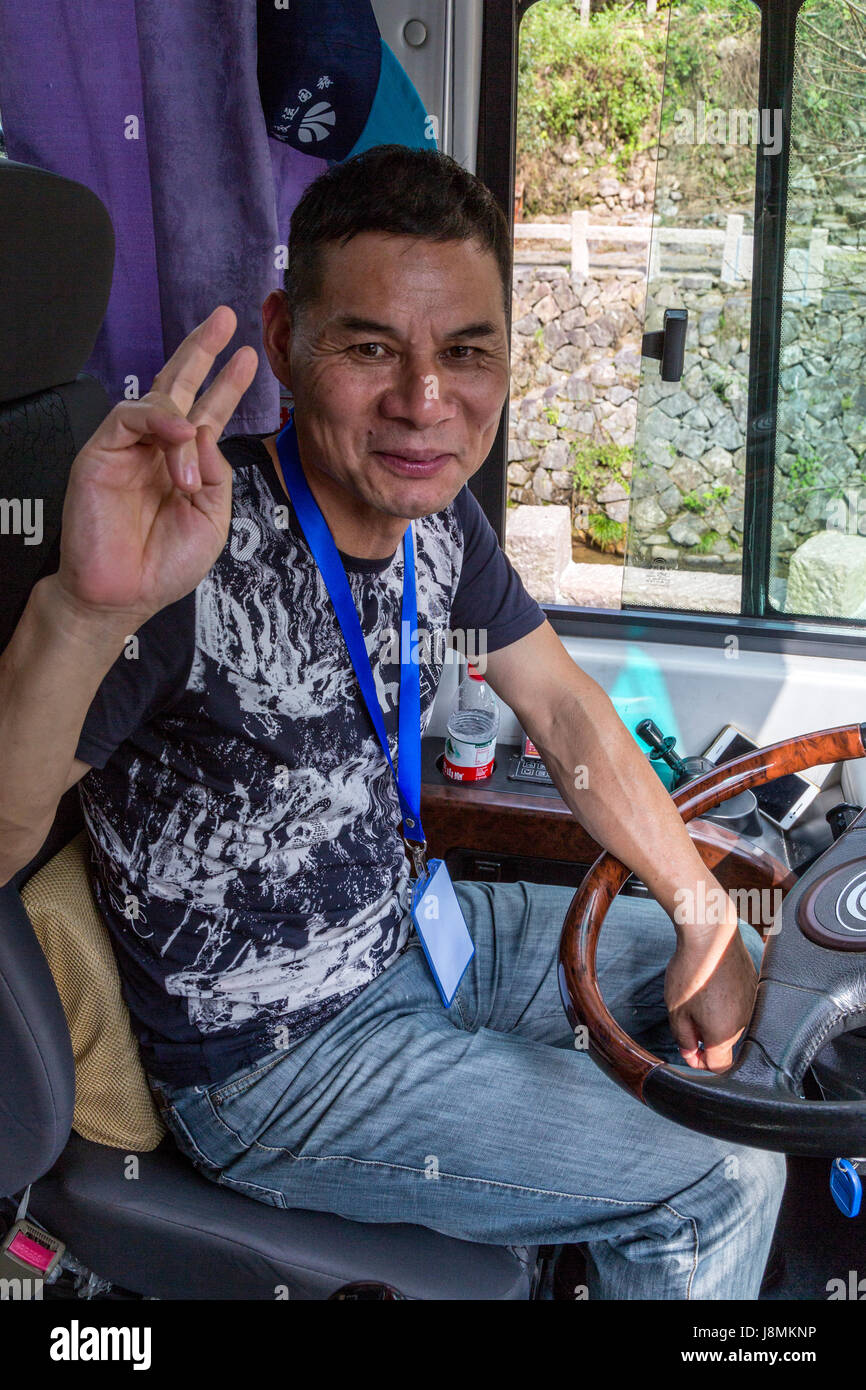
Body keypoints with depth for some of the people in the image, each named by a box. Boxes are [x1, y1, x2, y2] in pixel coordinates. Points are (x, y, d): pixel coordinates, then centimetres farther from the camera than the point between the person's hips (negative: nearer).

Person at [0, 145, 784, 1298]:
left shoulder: (437, 518, -5)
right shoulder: (196, 551, -31)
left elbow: (564, 709, 7)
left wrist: (704, 917, 3)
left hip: (405, 932, 8)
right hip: (272, 1059, -8)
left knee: (730, 960, 22)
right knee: (726, 1187, -7)